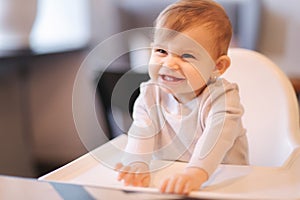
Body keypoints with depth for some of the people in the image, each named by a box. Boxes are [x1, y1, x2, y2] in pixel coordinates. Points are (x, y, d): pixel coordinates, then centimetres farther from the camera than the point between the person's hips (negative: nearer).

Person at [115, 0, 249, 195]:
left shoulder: (222, 96, -13)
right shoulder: (150, 95, 0)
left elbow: (217, 137, -30)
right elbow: (141, 132, -14)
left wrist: (196, 174, -47)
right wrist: (137, 165, -34)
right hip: (165, 182, 3)